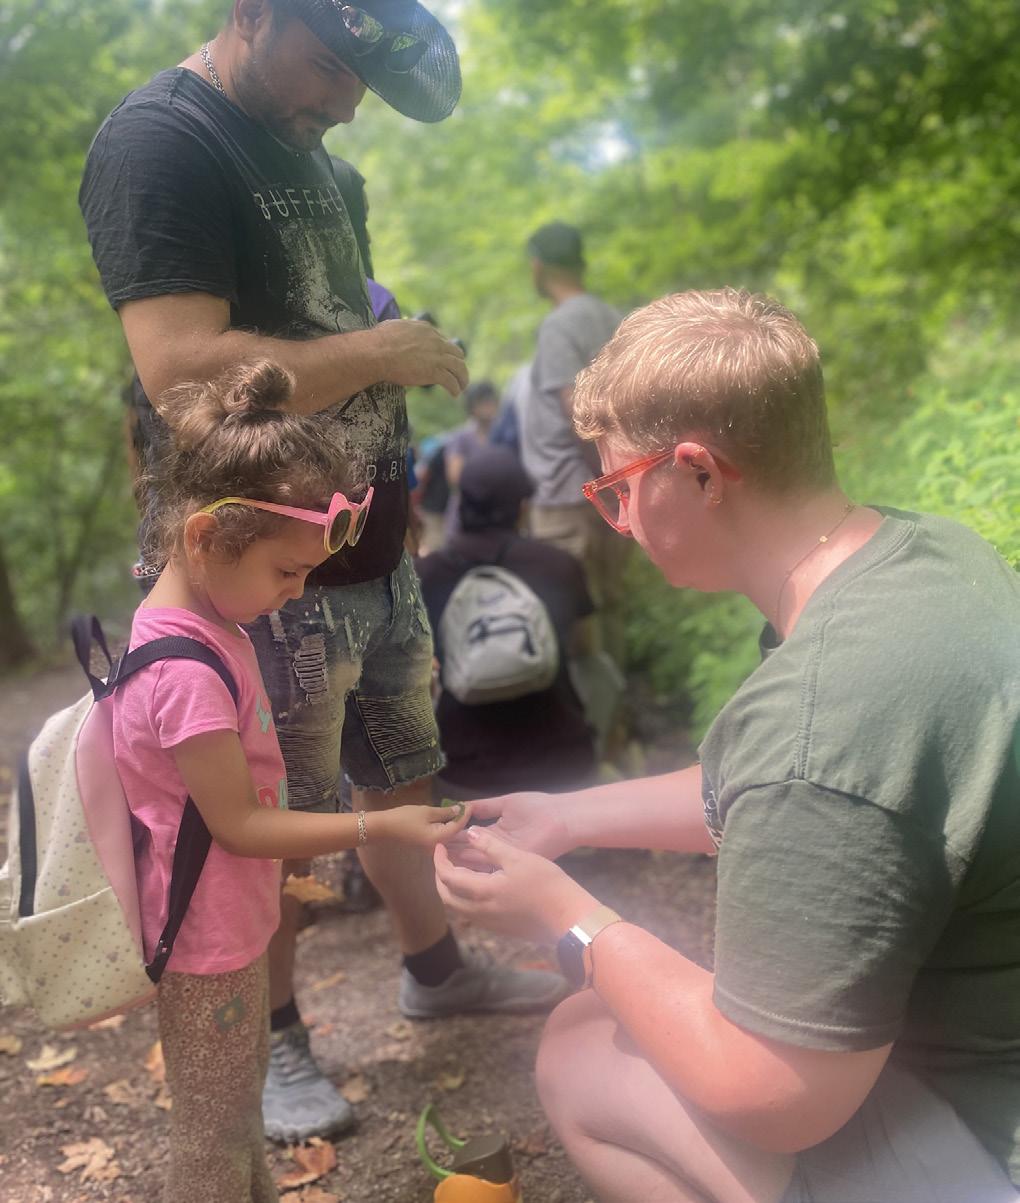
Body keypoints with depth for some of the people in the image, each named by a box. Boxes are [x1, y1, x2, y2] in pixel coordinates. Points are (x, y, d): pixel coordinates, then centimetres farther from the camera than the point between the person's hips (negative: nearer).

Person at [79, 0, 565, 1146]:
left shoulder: (298, 142, 14)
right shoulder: (158, 141, -16)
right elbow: (183, 369, -28)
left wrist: (405, 352, 8)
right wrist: (375, 352, -19)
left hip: (370, 550, 9)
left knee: (400, 777, 21)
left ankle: (436, 968, 41)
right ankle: (271, 1040, 28)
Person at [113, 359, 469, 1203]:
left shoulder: (206, 621, -1)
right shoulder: (188, 674, -31)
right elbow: (238, 824, -24)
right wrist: (379, 828, -22)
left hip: (233, 921, 9)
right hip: (206, 943, -9)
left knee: (241, 1101, 28)